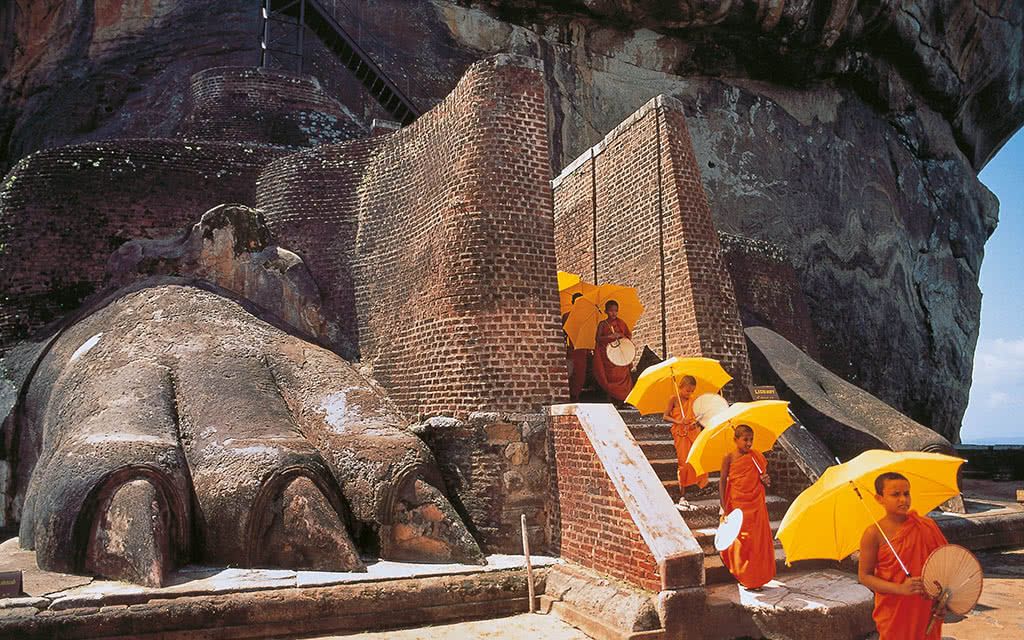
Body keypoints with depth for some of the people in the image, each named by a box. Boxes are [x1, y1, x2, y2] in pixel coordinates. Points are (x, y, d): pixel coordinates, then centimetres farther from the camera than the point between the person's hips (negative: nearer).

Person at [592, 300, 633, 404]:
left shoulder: (620, 323, 10)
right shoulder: (602, 324, 3)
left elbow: (629, 335, 16)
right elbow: (597, 339, -4)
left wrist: (621, 336, -5)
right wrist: (609, 337, -18)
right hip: (607, 356, -2)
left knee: (622, 377, -5)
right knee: (610, 378, -4)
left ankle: (622, 401, -1)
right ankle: (613, 402, 2)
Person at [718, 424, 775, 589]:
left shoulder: (757, 457, 4)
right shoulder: (729, 458, -6)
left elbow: (763, 480, 16)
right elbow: (723, 483, -4)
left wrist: (766, 481, -9)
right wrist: (724, 508, -9)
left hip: (756, 505, 3)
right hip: (737, 506, -3)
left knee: (759, 541, 6)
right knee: (740, 541, 1)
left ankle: (758, 578, 19)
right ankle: (743, 577, 15)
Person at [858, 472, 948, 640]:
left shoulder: (927, 525, -3)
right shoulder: (874, 534, -13)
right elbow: (864, 576, -11)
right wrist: (900, 589, -22)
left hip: (927, 609, 3)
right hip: (894, 612, -3)